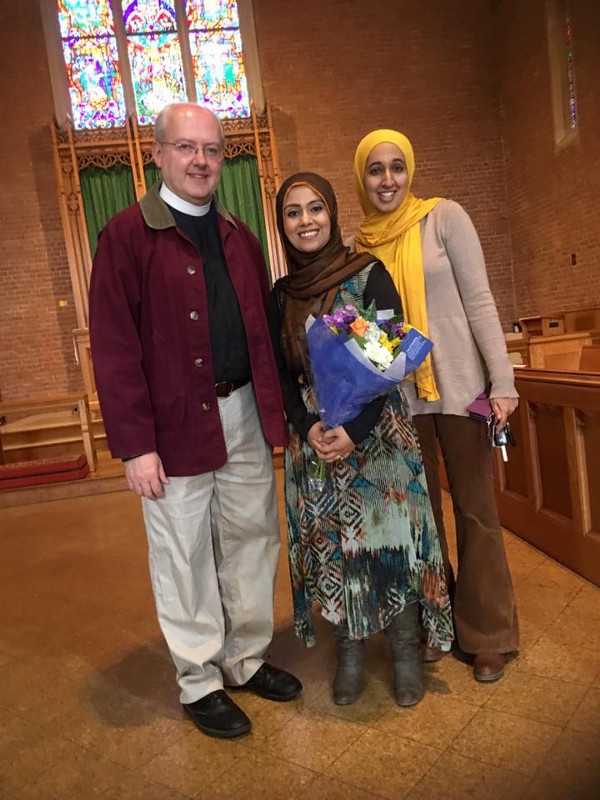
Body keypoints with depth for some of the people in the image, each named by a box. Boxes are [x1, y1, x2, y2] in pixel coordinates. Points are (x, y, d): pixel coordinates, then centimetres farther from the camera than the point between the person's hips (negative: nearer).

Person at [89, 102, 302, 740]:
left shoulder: (238, 237, 13)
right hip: (177, 425, -5)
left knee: (252, 541, 15)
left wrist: (275, 410, 5)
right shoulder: (127, 235, -5)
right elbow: (113, 348, -11)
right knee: (186, 557, 8)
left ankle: (248, 658, 36)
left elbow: (263, 331, 13)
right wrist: (135, 444, -15)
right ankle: (200, 682, 28)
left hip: (245, 416, 6)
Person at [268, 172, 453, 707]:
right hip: (313, 440, 3)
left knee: (389, 536, 2)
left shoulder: (369, 275, -4)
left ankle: (406, 648, 22)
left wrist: (354, 431, -18)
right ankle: (350, 650, 26)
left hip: (377, 434, -3)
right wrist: (309, 428, -11)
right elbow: (282, 374, 6)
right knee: (332, 542, 8)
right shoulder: (280, 295, 8)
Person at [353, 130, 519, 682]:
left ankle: (487, 633, 23)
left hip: (458, 387, -3)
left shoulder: (444, 217, -2)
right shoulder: (358, 246, 6)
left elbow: (479, 301, -6)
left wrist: (502, 381, -12)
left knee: (475, 509, 5)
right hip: (397, 398, 3)